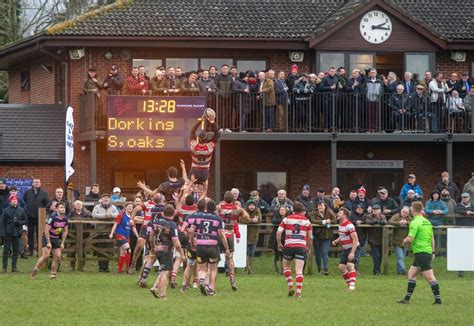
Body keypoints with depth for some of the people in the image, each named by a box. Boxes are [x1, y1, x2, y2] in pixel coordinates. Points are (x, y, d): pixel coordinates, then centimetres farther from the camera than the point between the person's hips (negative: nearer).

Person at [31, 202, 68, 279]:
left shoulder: (65, 219, 0)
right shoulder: (52, 217, -21)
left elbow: (65, 231, 12)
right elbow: (46, 230, -19)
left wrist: (62, 243, 8)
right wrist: (48, 243, -19)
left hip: (56, 239, 6)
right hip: (48, 238, -6)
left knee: (58, 257, -1)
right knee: (46, 255, -20)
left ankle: (53, 274, 9)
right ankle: (35, 269, -5)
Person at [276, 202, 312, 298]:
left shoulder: (286, 219, 6)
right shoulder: (306, 221, 8)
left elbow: (278, 232, -4)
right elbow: (310, 237, 9)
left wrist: (279, 244, 8)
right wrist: (308, 247, 23)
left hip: (289, 246, 0)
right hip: (301, 247, 0)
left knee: (286, 266, 20)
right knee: (299, 271, -2)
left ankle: (290, 286, 7)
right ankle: (298, 291, -10)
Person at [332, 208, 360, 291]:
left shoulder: (349, 225, -21)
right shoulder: (340, 225, 7)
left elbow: (355, 240, -24)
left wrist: (352, 253, -28)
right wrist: (336, 241, 5)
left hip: (353, 248, -9)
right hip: (345, 249, 9)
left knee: (350, 265, -22)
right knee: (341, 267, 4)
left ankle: (352, 285, -20)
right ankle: (349, 283, 16)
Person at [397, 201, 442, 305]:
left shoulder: (415, 222, -13)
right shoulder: (427, 222, 12)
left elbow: (410, 238, -20)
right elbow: (432, 239, 17)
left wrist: (405, 241, 2)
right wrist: (432, 252, 24)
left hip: (421, 253, -9)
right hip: (428, 252, 9)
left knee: (429, 277, -8)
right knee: (411, 274, 14)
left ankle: (438, 299, -9)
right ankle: (407, 298, 16)